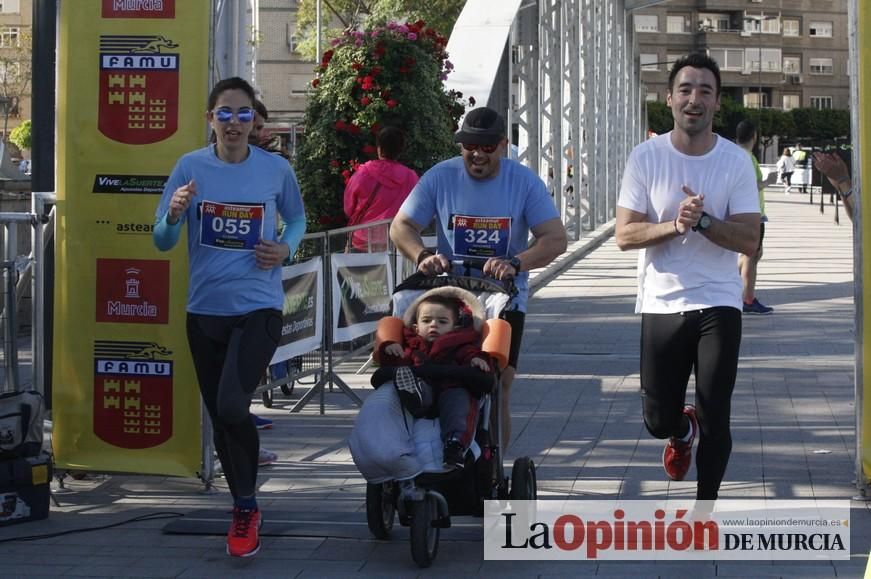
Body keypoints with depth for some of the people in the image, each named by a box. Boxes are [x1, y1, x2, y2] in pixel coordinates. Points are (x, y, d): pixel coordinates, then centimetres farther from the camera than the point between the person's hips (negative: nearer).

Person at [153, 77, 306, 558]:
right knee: (219, 415, 11)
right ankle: (244, 508, 30)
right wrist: (174, 215, -23)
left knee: (232, 405, -21)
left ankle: (245, 508, -1)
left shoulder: (276, 169, -3)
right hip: (205, 309, 3)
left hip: (259, 307, -3)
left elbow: (297, 219, 16)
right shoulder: (190, 167, -2)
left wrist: (286, 248, -5)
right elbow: (162, 242, -1)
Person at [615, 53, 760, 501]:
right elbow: (625, 234, -7)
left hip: (718, 304, 0)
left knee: (716, 422, -1)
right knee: (658, 420, 7)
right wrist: (676, 224, -22)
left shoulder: (736, 161, -3)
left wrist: (702, 220, -23)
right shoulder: (646, 157, -4)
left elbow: (749, 241, -8)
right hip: (661, 305, 0)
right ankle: (682, 431, 44)